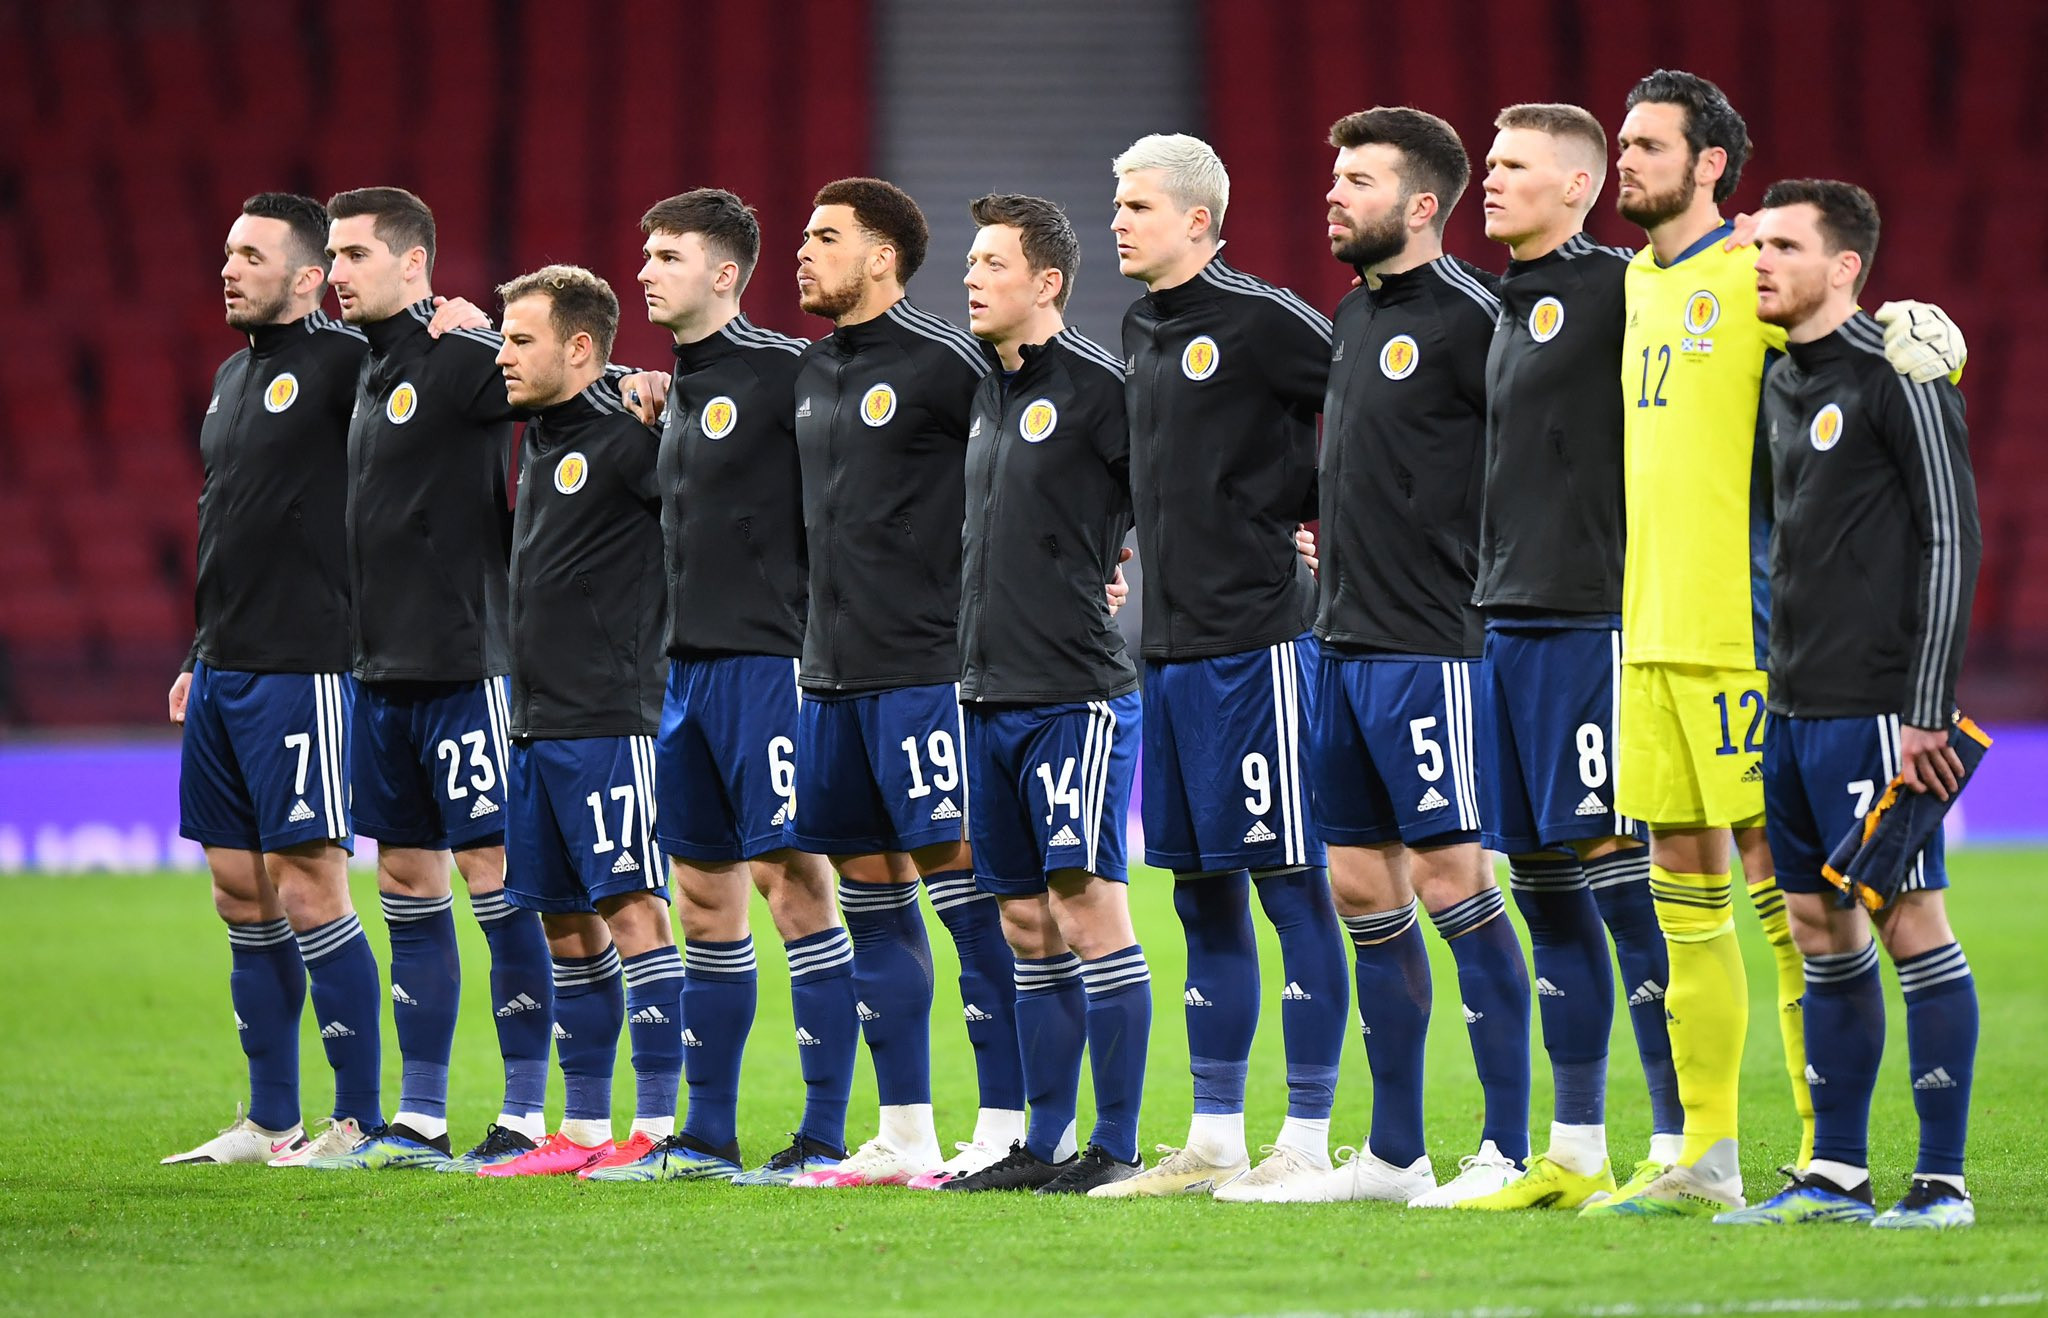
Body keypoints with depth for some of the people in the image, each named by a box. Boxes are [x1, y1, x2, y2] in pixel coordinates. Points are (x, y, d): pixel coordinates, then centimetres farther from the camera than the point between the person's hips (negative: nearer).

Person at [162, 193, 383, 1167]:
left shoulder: (343, 365, -9)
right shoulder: (232, 376, 17)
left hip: (299, 672, -8)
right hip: (223, 673, 8)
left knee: (307, 895, -7)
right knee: (241, 895, 9)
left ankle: (359, 1117, 0)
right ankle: (268, 1122, 15)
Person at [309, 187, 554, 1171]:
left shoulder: (464, 359, -10)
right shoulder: (360, 371, 14)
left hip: (464, 666, -8)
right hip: (380, 673, 8)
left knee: (493, 877, -4)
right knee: (407, 885, 10)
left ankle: (527, 1112, 0)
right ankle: (418, 1119, 14)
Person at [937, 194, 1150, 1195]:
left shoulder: (1097, 386, -9)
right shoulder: (987, 395, 16)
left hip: (1076, 692, -8)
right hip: (991, 694, 8)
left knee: (1086, 903, -9)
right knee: (1026, 922, 9)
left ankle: (1117, 1147, -6)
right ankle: (1043, 1144, 14)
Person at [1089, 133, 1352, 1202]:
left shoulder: (1262, 320, -10)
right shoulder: (1141, 332, 14)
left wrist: (1303, 507, -6)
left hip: (1256, 641, -8)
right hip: (1169, 647, 8)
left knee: (1289, 884, -5)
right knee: (1204, 896, 11)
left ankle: (1308, 1140, -3)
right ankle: (1213, 1141, 16)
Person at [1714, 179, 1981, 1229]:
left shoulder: (1899, 378, -10)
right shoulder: (1782, 385, 15)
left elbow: (1952, 542, -13)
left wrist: (1926, 712, -16)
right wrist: (1780, 686, 18)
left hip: (1874, 709, -9)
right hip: (1793, 709, 9)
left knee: (1909, 923, -6)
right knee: (1821, 931, 10)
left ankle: (1941, 1180, -4)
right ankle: (1835, 1176, 15)